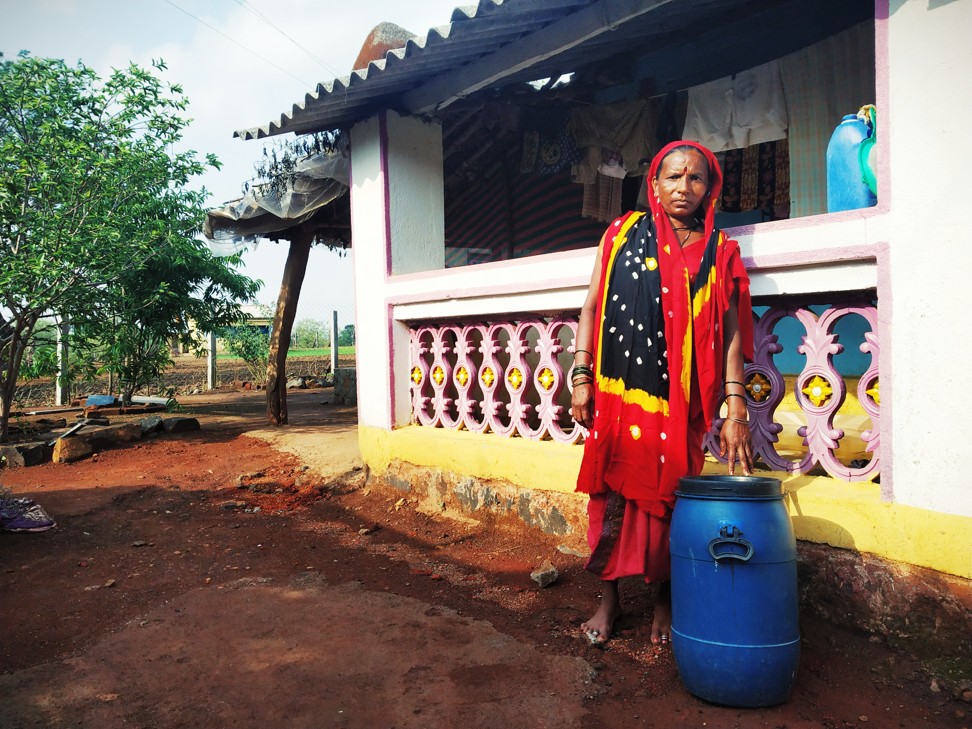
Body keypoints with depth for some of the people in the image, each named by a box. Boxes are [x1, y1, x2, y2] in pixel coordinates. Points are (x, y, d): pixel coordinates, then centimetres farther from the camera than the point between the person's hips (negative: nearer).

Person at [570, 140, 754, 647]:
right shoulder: (622, 233, 8)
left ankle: (665, 600, 26)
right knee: (611, 495, 7)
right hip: (616, 392, 1)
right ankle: (608, 600, 24)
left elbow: (729, 333, 1)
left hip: (677, 399, 0)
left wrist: (735, 408, -7)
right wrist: (580, 377, -2)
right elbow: (592, 307, 7)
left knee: (666, 499, 6)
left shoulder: (719, 251, 7)